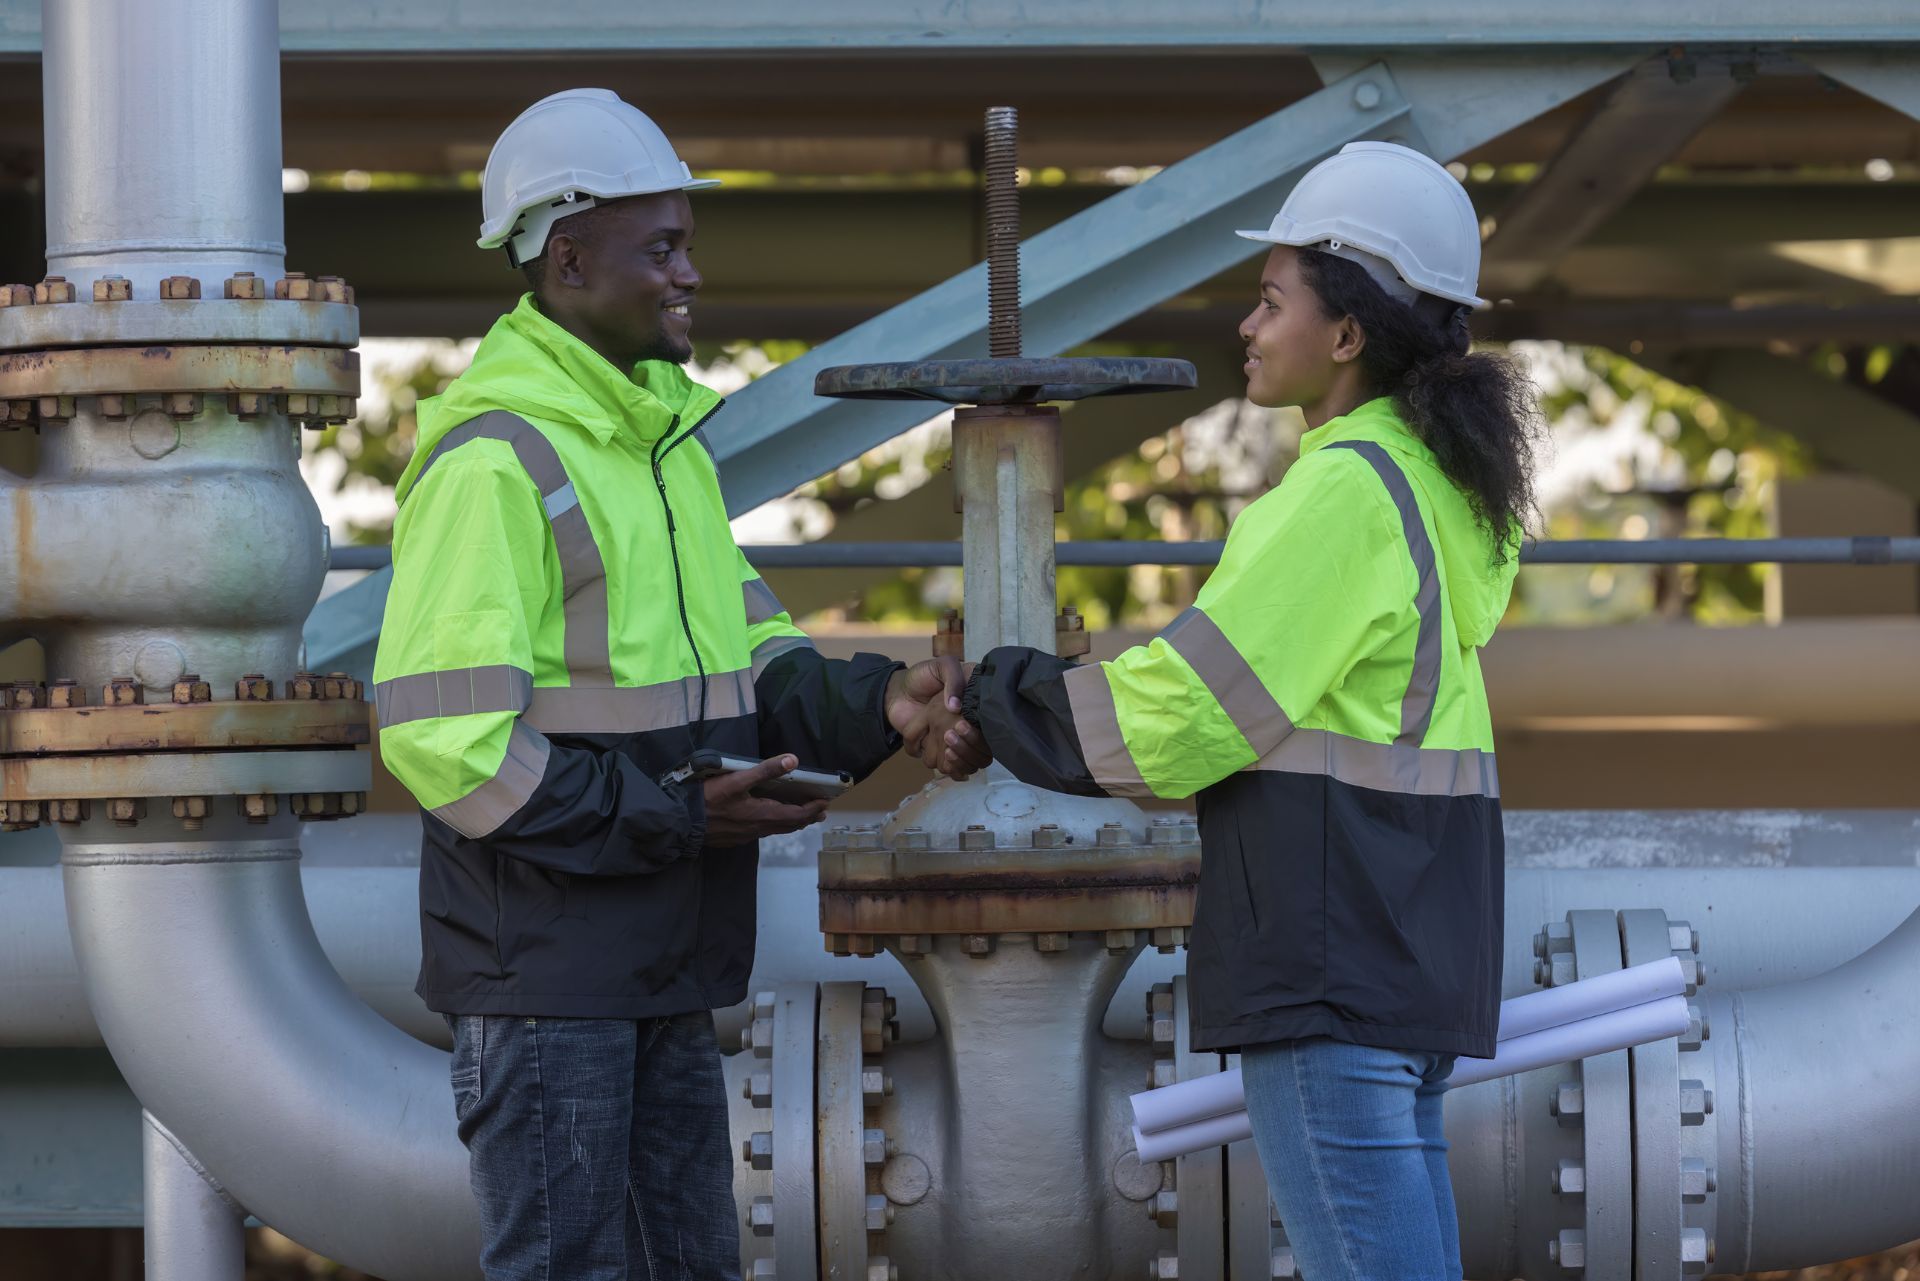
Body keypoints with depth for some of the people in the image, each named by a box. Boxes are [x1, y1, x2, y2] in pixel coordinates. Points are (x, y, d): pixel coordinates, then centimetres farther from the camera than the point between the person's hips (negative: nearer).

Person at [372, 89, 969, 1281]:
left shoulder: (664, 436, 15)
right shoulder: (494, 459, -16)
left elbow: (753, 659, 13)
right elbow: (444, 739, -21)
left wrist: (878, 703, -9)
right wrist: (676, 819, -19)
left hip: (662, 961, 9)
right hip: (543, 970, -9)